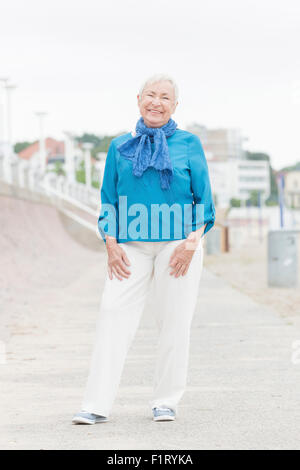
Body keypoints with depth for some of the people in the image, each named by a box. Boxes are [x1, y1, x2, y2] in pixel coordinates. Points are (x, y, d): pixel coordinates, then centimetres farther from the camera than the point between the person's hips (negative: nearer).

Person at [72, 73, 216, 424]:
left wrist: (193, 241, -8)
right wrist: (111, 244, -1)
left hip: (178, 245, -1)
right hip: (131, 247, 1)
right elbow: (108, 202, 12)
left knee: (174, 323, 1)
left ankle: (165, 401, 14)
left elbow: (204, 201, 5)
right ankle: (97, 406, -7)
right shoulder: (120, 146, 11)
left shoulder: (189, 144, 6)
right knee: (113, 316, -9)